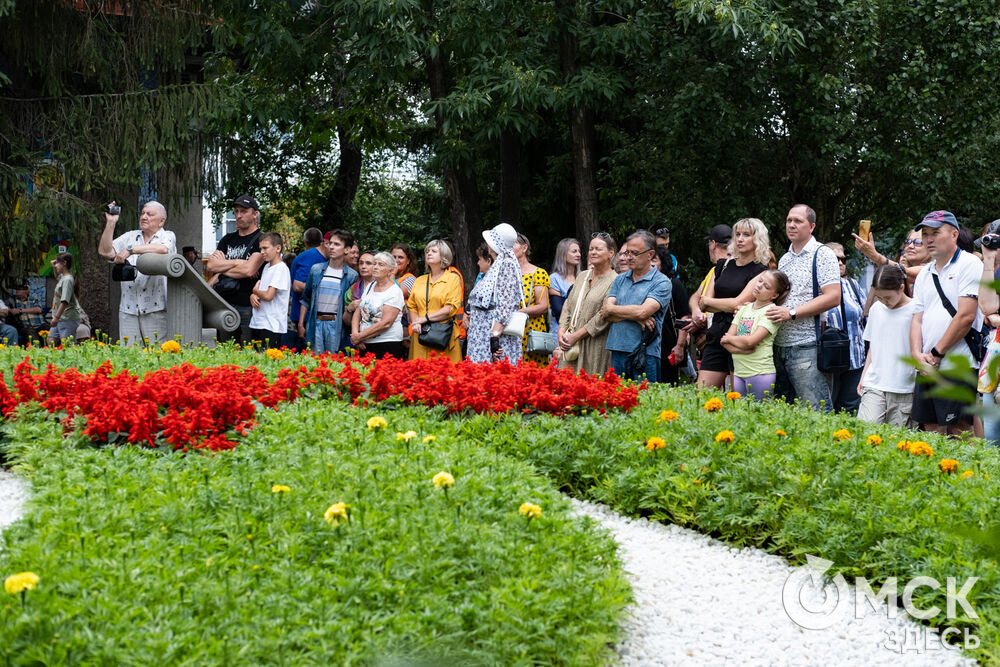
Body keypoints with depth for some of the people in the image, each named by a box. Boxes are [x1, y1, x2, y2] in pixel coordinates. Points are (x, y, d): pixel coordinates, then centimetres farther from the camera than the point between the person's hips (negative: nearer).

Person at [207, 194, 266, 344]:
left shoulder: (261, 240, -3)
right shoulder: (228, 239, 17)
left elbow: (249, 270, -16)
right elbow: (210, 266, 4)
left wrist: (222, 265, -2)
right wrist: (237, 262, -6)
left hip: (248, 308, -6)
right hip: (224, 305, 6)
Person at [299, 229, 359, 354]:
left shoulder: (351, 275, 2)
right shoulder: (316, 270, 7)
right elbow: (305, 299, 12)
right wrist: (301, 325, 8)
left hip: (336, 325, -1)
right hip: (315, 323, 1)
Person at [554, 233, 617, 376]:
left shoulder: (614, 281, -7)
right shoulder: (582, 276, 16)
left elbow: (604, 316, -14)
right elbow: (568, 306, 15)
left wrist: (575, 336, -14)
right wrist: (562, 333, 0)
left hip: (596, 348, -6)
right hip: (571, 346, 6)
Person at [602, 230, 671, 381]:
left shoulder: (662, 282, -1)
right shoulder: (620, 280, 16)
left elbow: (643, 311, -14)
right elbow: (606, 314, 5)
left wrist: (611, 309, -1)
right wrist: (635, 317, -10)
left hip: (645, 354, -5)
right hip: (618, 351, 5)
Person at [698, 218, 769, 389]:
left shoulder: (760, 271, -2)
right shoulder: (723, 266, 15)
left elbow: (737, 302, -12)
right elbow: (703, 306, 7)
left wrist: (707, 300, 3)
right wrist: (730, 306, -10)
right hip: (716, 336, 5)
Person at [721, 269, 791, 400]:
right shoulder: (744, 308, 13)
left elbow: (750, 341, -16)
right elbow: (726, 341, 7)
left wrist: (730, 338, 0)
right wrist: (741, 348, -13)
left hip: (760, 374, -6)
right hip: (739, 373, 6)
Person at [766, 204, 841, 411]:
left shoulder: (822, 254, -5)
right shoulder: (785, 259, 19)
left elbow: (833, 297, -15)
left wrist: (792, 313, -17)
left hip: (806, 346, -8)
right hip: (779, 345, 8)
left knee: (816, 410, -9)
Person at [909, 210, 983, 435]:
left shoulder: (969, 264, -4)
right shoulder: (924, 274, 19)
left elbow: (966, 316, -13)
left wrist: (936, 353, -10)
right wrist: (917, 354, -3)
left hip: (958, 367, -7)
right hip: (928, 368, 7)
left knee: (959, 432, -9)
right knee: (931, 430, 7)